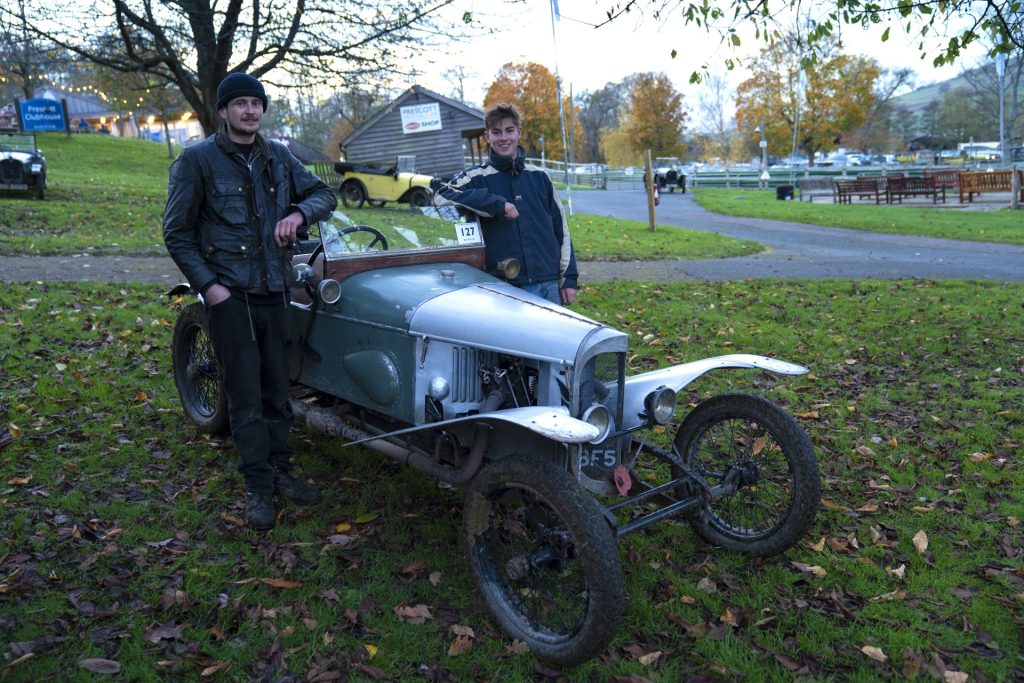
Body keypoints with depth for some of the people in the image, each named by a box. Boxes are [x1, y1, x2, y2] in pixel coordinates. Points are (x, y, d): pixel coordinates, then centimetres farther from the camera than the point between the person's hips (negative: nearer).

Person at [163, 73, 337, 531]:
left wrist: (299, 213, -10)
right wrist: (207, 284, -13)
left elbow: (324, 193, 12)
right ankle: (258, 487, 10)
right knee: (245, 395, -1)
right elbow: (177, 233, -3)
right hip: (229, 294, -4)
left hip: (274, 291, 5)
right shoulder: (196, 160, -4)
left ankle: (279, 470, 26)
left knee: (276, 387, 12)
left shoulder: (278, 157, 9)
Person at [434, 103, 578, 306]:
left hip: (549, 285, 3)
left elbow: (561, 229, 12)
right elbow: (442, 197, -17)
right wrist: (498, 204, -19)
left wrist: (569, 279, 7)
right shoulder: (476, 178, 2)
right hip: (504, 289, -3)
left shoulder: (539, 176, 11)